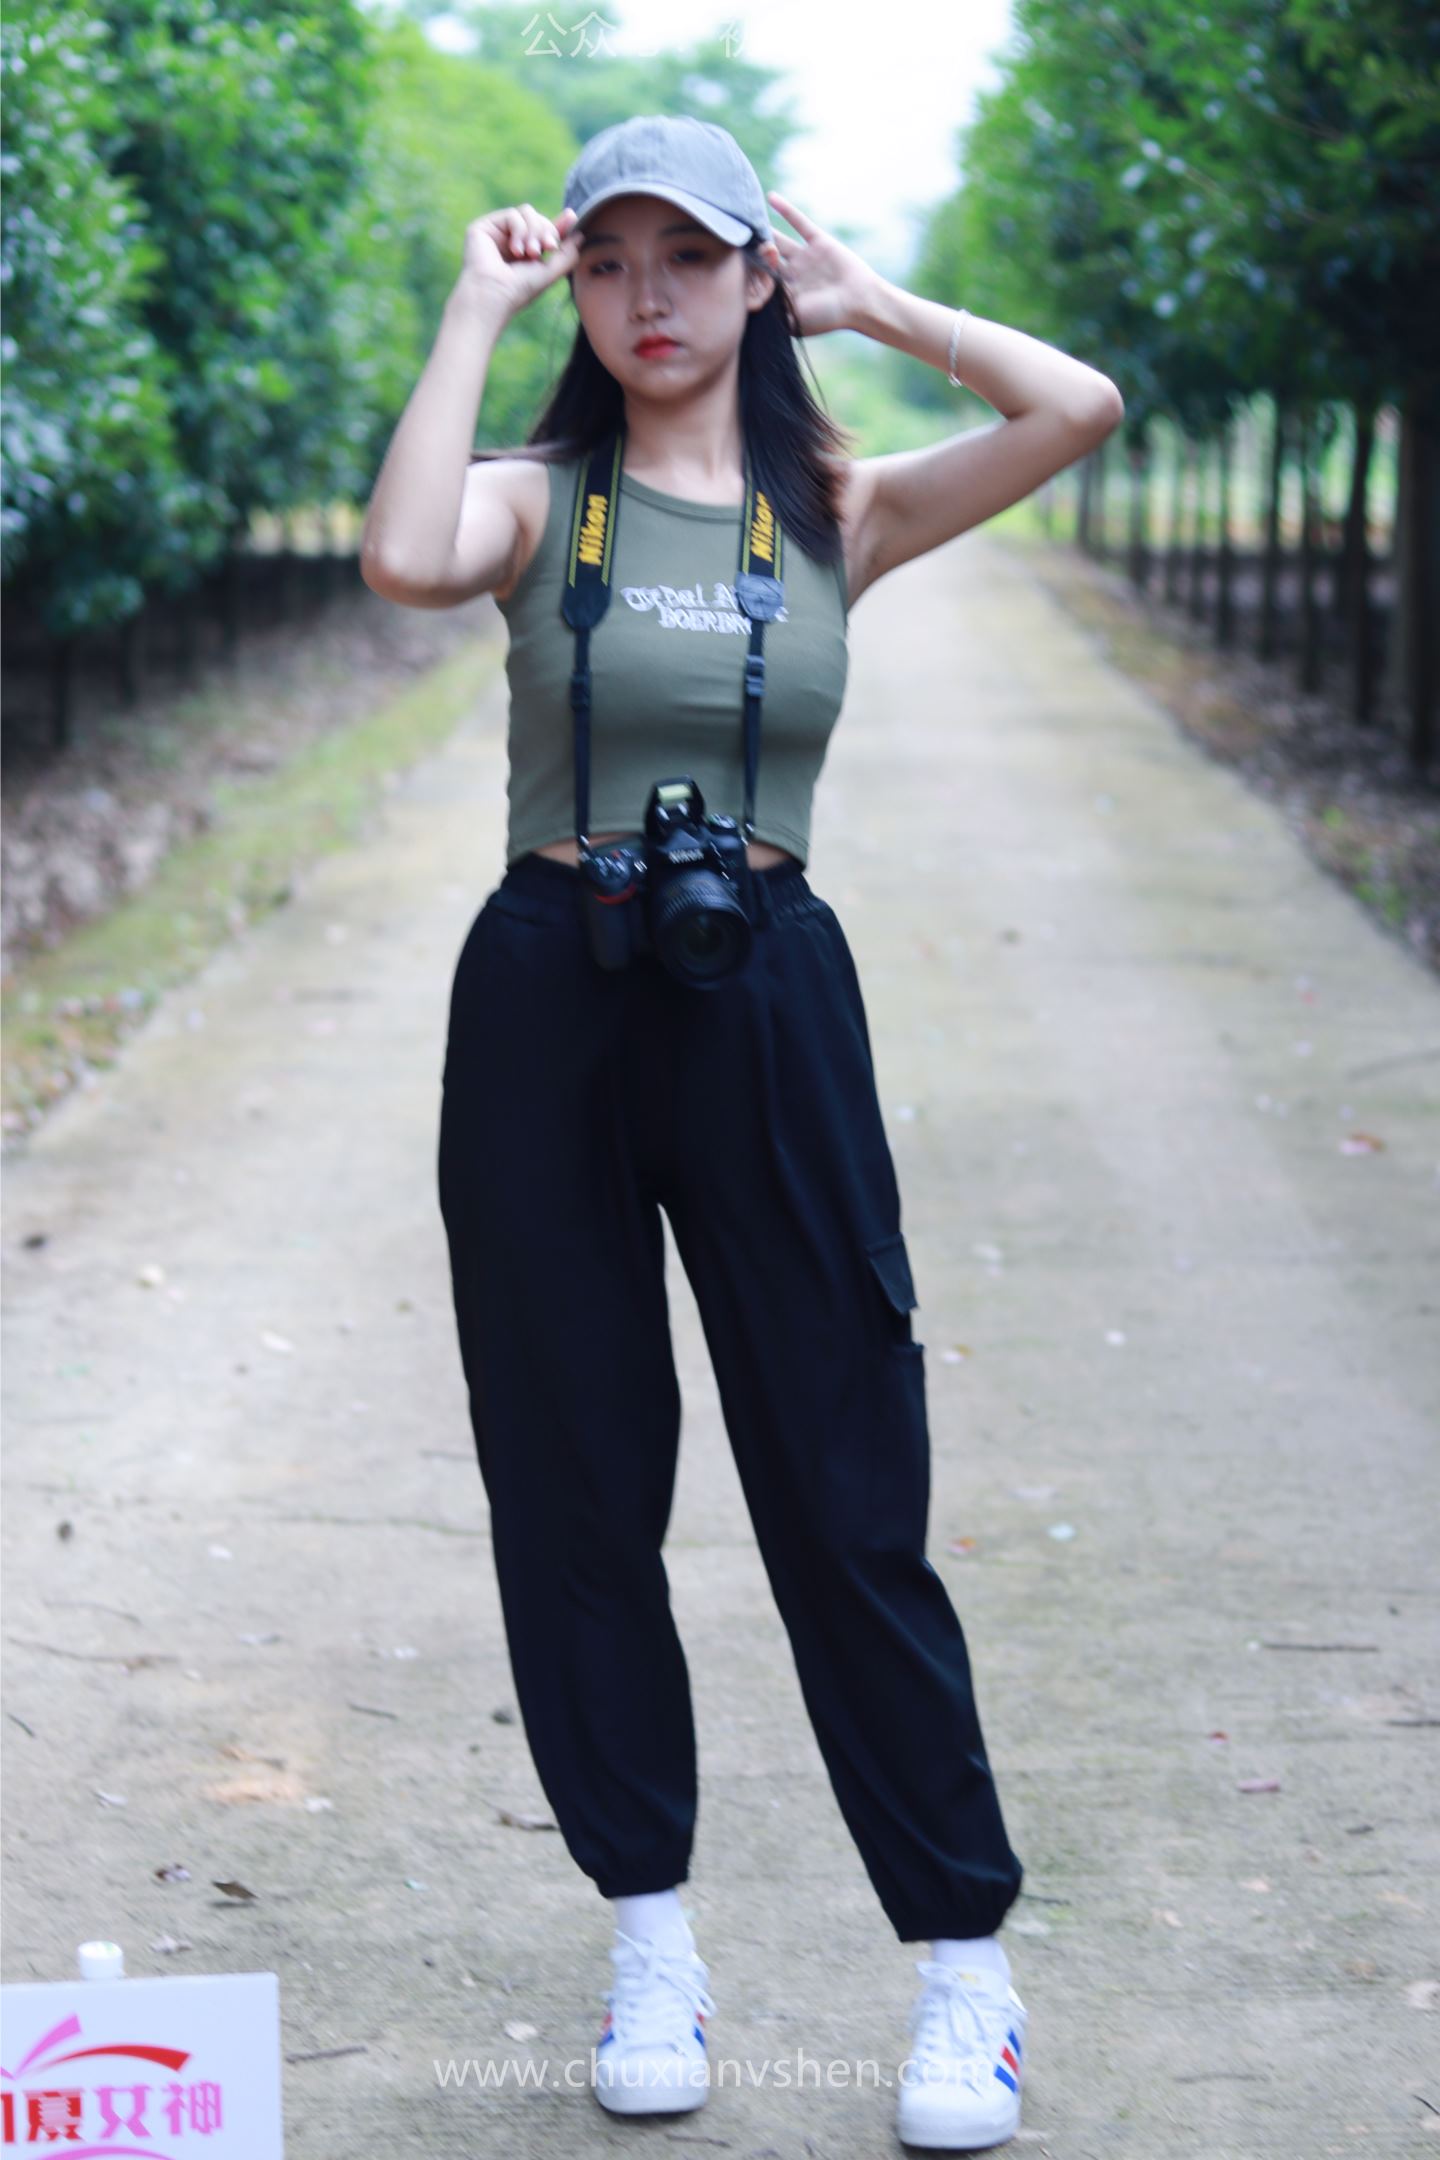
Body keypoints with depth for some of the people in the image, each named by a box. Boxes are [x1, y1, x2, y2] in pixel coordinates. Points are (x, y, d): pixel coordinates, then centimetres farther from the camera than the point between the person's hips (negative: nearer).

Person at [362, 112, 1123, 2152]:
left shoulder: (837, 512, 5)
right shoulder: (543, 497, 2)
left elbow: (1079, 407, -10)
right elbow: (407, 560, -22)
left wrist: (867, 300, 1)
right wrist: (476, 308, -12)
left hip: (768, 1003, 0)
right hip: (547, 1005, 1)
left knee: (847, 1490, 1)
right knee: (576, 1487, 7)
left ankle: (966, 1960, 11)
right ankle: (652, 1934, 22)